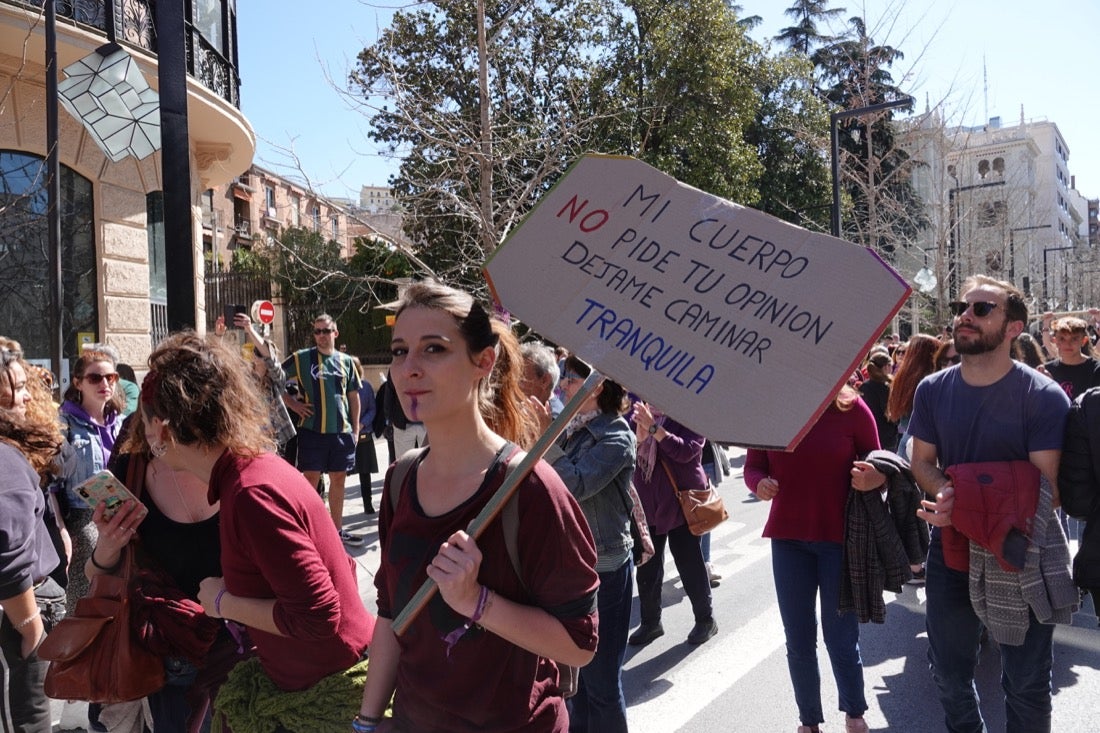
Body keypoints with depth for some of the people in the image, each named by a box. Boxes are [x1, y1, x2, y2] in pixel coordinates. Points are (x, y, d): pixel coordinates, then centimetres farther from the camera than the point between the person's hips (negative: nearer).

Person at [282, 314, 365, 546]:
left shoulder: (345, 361, 8)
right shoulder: (302, 358, -1)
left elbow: (353, 396, 13)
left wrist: (356, 427, 9)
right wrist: (292, 403, -5)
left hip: (342, 430, 3)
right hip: (312, 430, -3)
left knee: (338, 479, 10)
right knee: (311, 479, -2)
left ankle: (338, 530, 20)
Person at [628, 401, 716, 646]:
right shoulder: (641, 412, 4)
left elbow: (686, 451, -24)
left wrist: (654, 428, -30)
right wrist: (638, 438, -20)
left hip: (682, 502, -4)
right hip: (648, 502, 5)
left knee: (689, 563, 8)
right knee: (646, 565, 10)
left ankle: (705, 619, 27)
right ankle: (650, 622, 25)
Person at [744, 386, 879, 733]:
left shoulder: (852, 409, -8)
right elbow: (752, 467, 4)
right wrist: (759, 484, -18)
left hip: (840, 537, -2)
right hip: (788, 537, 2)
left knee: (841, 637, 8)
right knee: (798, 640, 12)